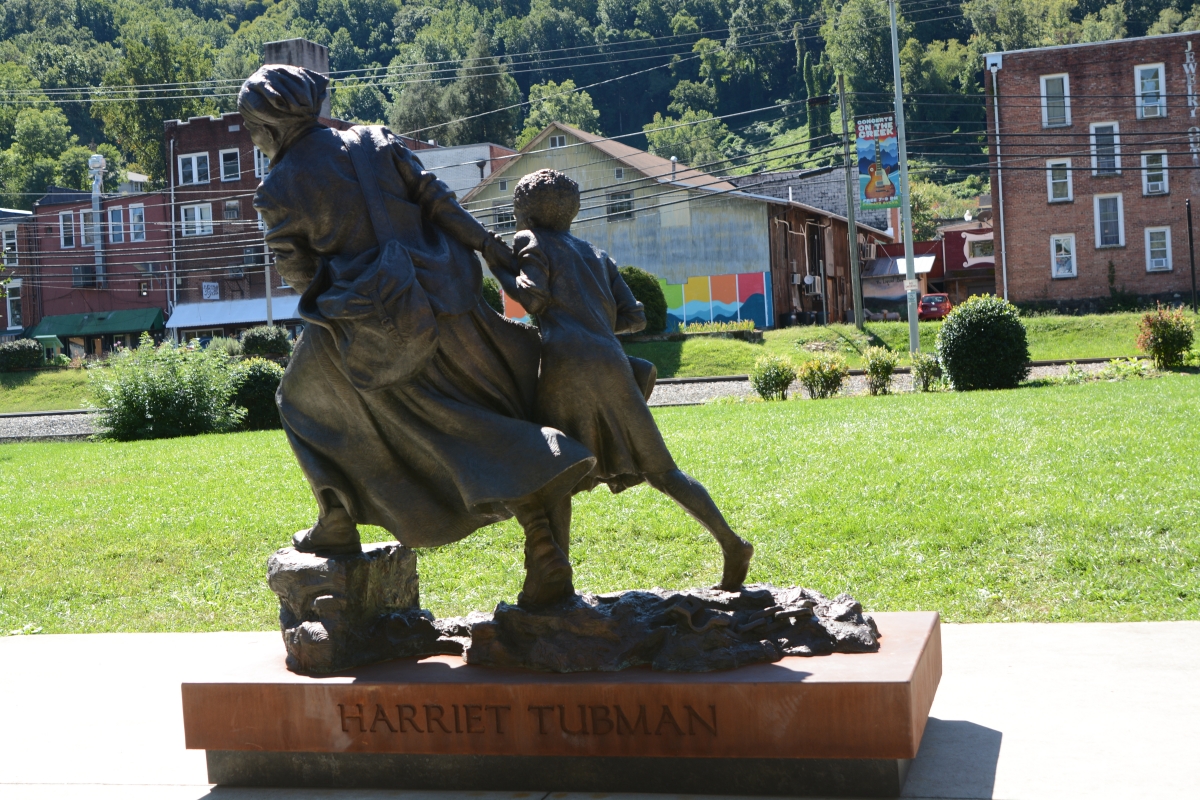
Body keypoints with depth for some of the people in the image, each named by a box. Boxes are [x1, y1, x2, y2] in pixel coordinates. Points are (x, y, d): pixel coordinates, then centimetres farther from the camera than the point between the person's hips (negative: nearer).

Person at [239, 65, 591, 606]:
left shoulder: (279, 191, -3)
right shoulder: (376, 142, 6)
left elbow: (296, 270, 2)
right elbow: (436, 200, 4)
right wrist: (487, 246, 11)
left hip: (367, 323, -3)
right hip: (440, 299, 3)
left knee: (304, 400, 25)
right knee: (488, 420, 7)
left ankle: (337, 524, 23)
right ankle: (545, 555, -1)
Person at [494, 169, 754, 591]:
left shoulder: (532, 242, 15)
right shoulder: (596, 255, 30)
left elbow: (533, 299, -2)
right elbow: (634, 317, 21)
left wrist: (498, 268, 12)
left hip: (567, 362, -5)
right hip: (611, 362, 5)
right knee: (659, 468, 7)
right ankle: (730, 542, -3)